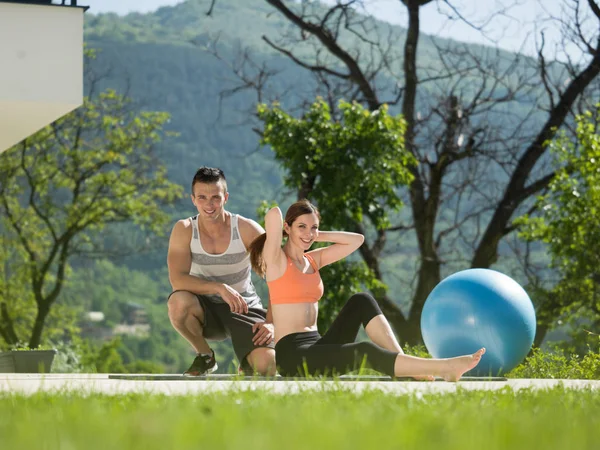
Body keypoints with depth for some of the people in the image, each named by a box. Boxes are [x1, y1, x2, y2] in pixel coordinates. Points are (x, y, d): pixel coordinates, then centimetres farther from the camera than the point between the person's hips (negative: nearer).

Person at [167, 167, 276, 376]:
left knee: (266, 366, -25)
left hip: (244, 308, 0)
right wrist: (220, 288, -36)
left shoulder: (246, 229, -12)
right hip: (206, 308, 0)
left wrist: (271, 322, -21)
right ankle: (205, 356, -5)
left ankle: (247, 363, 16)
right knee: (178, 302, -35)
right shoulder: (184, 230, -11)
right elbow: (177, 279, -24)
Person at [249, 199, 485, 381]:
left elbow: (357, 240, 19)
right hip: (292, 354, -9)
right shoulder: (276, 259, -5)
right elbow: (274, 213, -22)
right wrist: (275, 236, -1)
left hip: (317, 348, 9)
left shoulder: (313, 260, 17)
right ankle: (445, 368, -33)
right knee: (365, 352, -28)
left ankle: (406, 365, -21)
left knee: (361, 301, -9)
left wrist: (316, 236, 15)